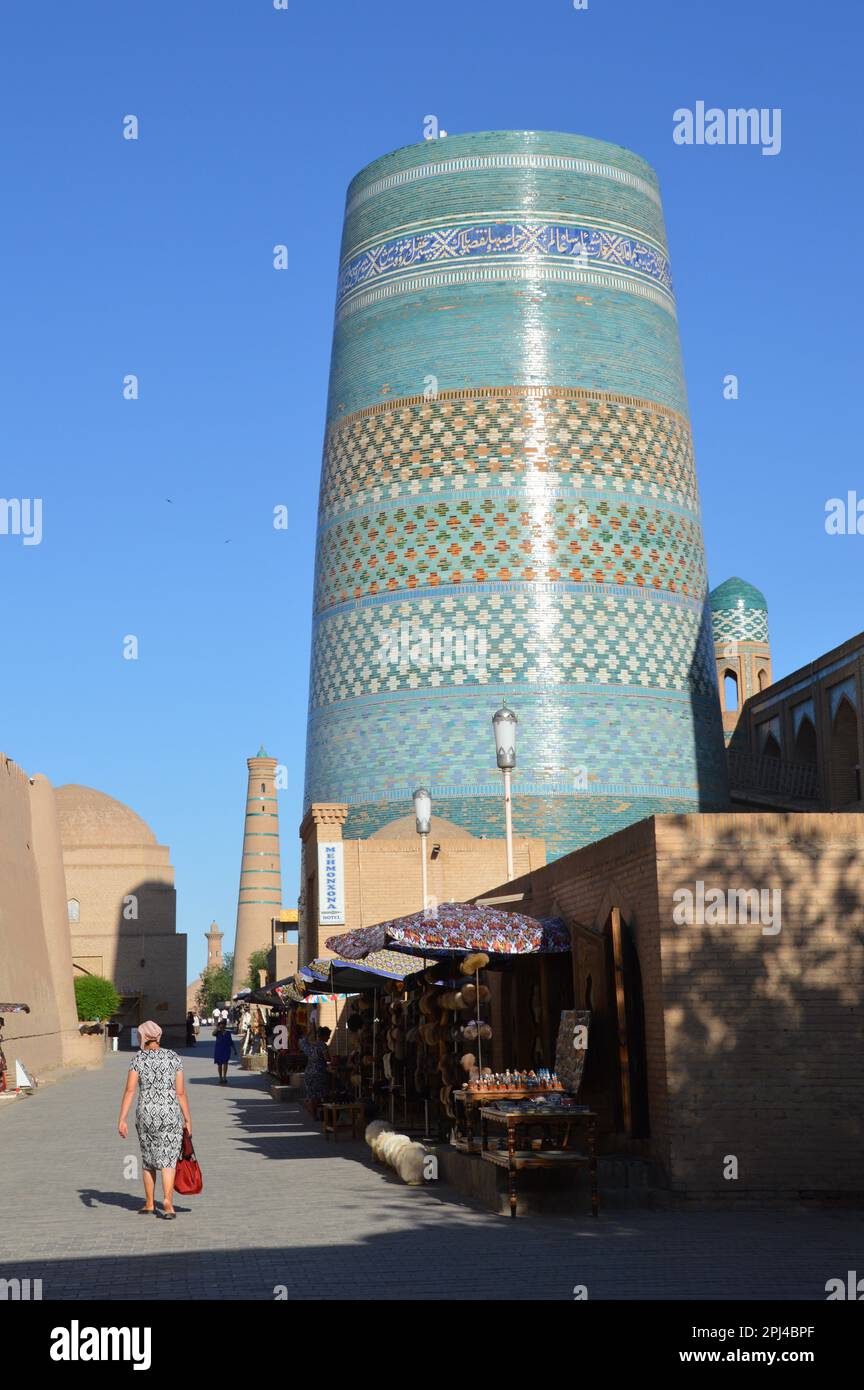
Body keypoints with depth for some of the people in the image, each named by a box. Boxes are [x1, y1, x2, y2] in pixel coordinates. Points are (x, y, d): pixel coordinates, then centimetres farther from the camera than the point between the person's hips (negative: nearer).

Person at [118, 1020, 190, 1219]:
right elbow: (181, 1092, -1)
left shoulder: (138, 1058, -3)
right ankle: (167, 1200, -20)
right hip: (171, 1115, 0)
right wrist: (188, 1119, 6)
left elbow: (130, 1091, -9)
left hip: (146, 1115, 1)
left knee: (148, 1160, 17)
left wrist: (121, 1120, -8)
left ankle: (149, 1204, 25)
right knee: (167, 1160, 0)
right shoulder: (173, 1057, 0)